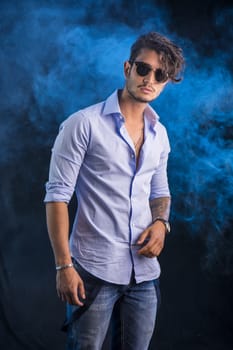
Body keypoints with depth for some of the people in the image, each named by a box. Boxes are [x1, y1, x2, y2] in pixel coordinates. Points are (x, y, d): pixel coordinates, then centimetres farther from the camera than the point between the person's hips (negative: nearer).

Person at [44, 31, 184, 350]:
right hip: (94, 270, -5)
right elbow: (57, 195, -10)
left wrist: (160, 222, -1)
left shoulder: (160, 134, 11)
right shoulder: (84, 124, -8)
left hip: (145, 272, 6)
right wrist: (64, 265, -16)